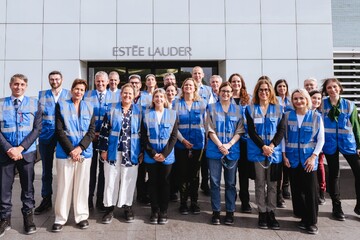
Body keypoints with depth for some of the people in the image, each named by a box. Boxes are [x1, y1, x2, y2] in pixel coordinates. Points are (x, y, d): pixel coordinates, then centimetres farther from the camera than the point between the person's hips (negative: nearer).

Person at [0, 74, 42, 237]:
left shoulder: (34, 104, 2)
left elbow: (37, 128, -3)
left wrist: (20, 148, -11)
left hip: (27, 152, 0)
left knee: (27, 186, 9)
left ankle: (28, 216, 23)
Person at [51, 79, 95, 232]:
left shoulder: (89, 107, 8)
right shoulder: (61, 105, 3)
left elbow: (92, 131, 3)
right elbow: (59, 131, -4)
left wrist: (80, 147, -10)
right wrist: (71, 150, -12)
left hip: (84, 152, 2)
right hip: (65, 151, -1)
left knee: (82, 185, 7)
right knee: (64, 185, 2)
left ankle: (81, 216, 19)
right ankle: (60, 218, 15)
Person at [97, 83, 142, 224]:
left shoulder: (138, 111, 4)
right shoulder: (112, 109, 3)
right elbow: (104, 130, 2)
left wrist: (142, 151, 0)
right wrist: (103, 149, -3)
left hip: (131, 152, 0)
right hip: (113, 150, 0)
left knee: (128, 179, 7)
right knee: (111, 179, 5)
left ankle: (127, 207, 22)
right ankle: (109, 208, 19)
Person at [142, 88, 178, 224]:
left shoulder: (172, 114, 3)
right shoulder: (147, 115, 3)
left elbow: (174, 136, -2)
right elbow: (143, 136, -1)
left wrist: (165, 153, -10)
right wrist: (152, 153, -10)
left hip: (167, 156, 0)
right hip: (150, 156, 0)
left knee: (165, 183, 6)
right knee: (153, 183, 7)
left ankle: (163, 212, 18)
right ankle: (154, 211, 19)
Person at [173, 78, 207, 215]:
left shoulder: (201, 104, 7)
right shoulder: (176, 104, 4)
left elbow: (205, 123, 7)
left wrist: (206, 140, -2)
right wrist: (182, 140, -11)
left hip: (197, 143, 1)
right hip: (181, 144, -1)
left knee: (195, 173, 7)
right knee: (182, 174, 3)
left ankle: (194, 202, 20)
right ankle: (183, 202, 16)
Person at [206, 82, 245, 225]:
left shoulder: (237, 109, 8)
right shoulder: (212, 108, 4)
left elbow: (240, 131, 2)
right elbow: (210, 130, -2)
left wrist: (229, 145, -12)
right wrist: (220, 145, -13)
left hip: (232, 151, 1)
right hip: (214, 150, -1)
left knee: (231, 183, 7)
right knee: (215, 182, 3)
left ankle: (230, 212, 18)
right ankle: (216, 212, 15)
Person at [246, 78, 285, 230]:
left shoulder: (279, 109, 7)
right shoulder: (250, 109, 3)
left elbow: (281, 130, 0)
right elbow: (251, 131, -4)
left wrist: (272, 146, -14)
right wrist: (263, 147, -15)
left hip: (274, 151, 1)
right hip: (257, 151, -1)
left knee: (272, 184, 6)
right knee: (260, 183, 4)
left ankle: (271, 213, 16)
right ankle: (262, 213, 14)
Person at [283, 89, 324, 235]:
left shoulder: (316, 116, -1)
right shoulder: (288, 116, 3)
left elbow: (321, 139, 0)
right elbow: (283, 136, 5)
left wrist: (313, 156, -9)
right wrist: (284, 155, -3)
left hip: (309, 159, -1)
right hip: (292, 159, 2)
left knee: (311, 191, 0)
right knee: (297, 190, 7)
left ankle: (312, 222, 13)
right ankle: (304, 218, 22)